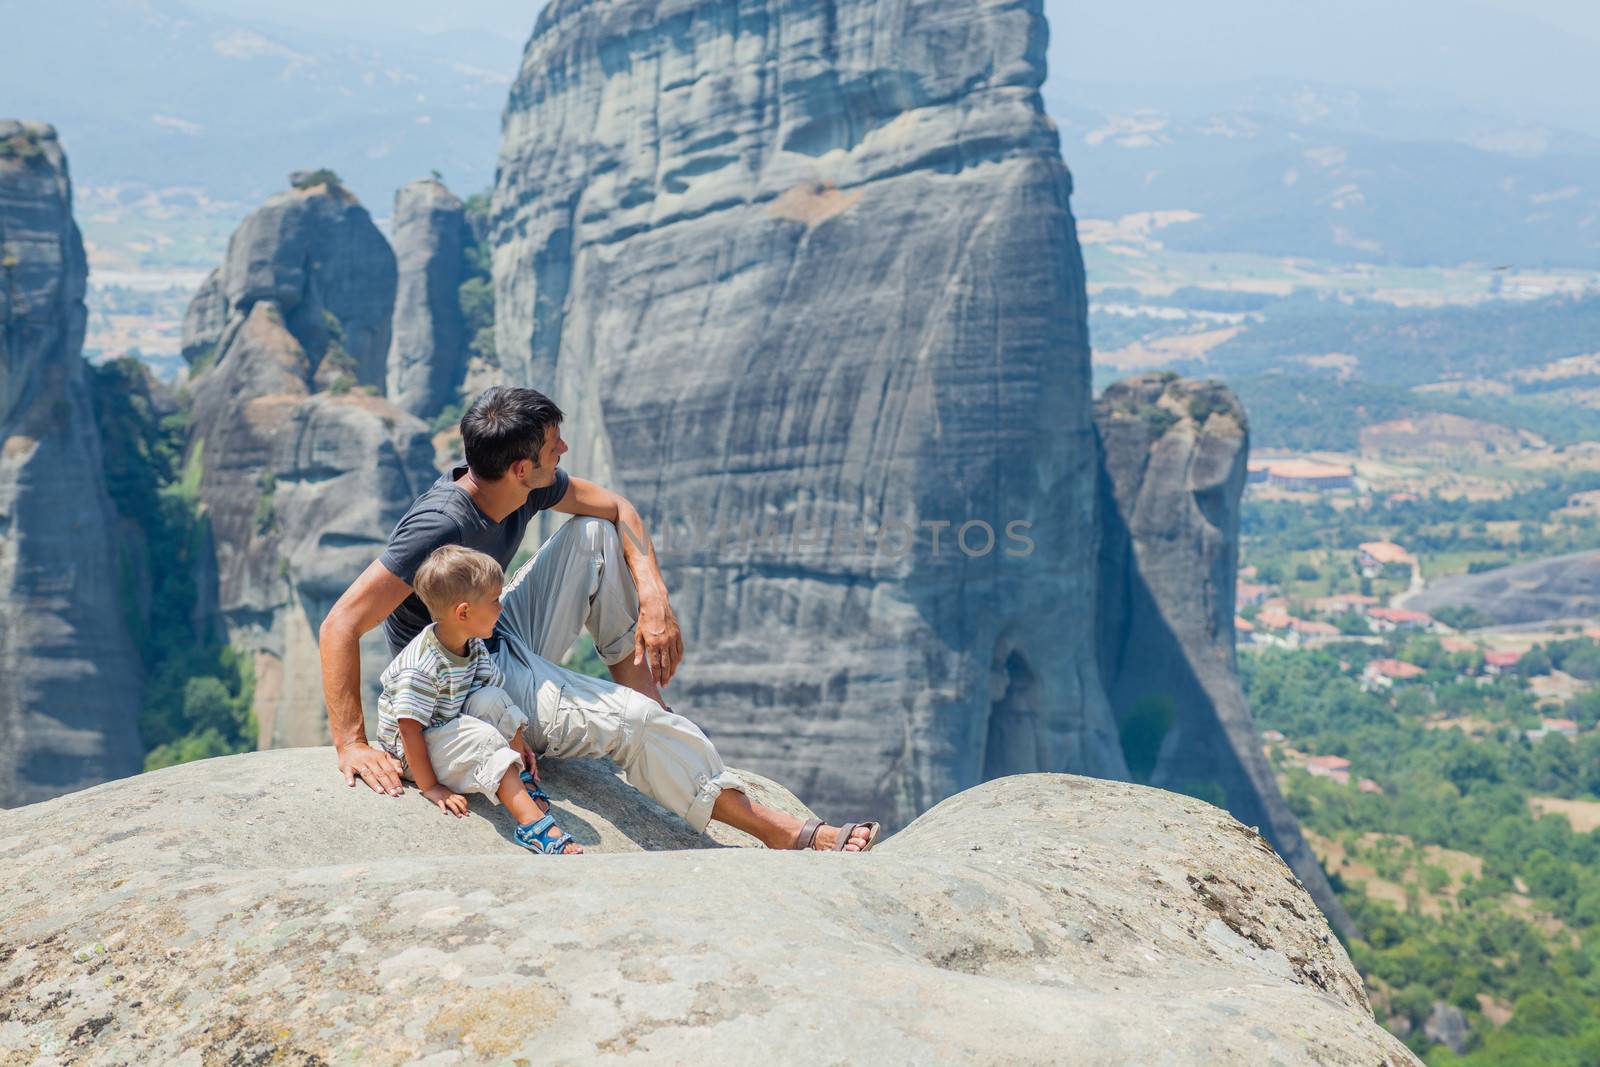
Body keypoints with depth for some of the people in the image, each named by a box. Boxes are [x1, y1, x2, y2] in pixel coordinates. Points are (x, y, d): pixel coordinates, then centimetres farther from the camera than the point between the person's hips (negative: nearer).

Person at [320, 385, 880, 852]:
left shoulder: (524, 485, -9)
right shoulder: (441, 526, -32)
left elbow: (616, 508, 6)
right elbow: (341, 624, -34)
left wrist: (654, 600, -9)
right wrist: (351, 745, -37)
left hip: (506, 638, 9)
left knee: (596, 534, 2)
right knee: (635, 723, -24)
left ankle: (650, 699, 0)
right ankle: (780, 831, -12)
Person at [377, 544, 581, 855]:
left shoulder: (474, 647, -4)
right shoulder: (421, 667, -30)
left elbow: (495, 703, 10)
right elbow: (410, 730, -29)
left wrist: (517, 743, 4)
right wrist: (430, 787, -27)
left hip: (452, 728, 8)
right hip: (413, 751, -8)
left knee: (493, 700, -16)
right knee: (482, 737, -31)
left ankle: (521, 779, -6)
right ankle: (532, 824, -37)